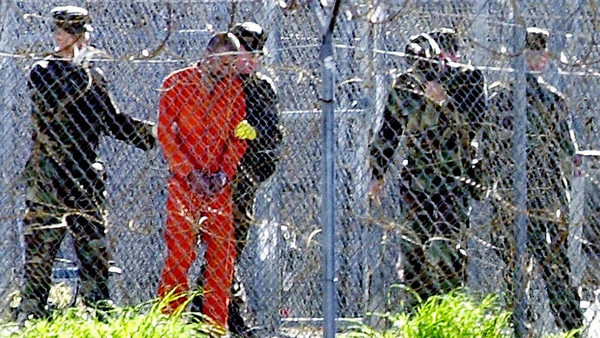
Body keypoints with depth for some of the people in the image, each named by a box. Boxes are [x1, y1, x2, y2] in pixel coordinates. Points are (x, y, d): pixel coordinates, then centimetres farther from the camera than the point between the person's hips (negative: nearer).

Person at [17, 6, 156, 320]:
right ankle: (31, 317, 3)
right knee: (40, 253, -3)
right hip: (49, 180, -5)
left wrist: (151, 132, 18)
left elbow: (112, 121, 23)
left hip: (85, 181, 5)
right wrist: (78, 70, -21)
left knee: (95, 253, 5)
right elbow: (48, 104, -20)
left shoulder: (94, 76, 14)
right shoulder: (43, 71, -2)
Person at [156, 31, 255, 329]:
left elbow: (238, 136, 10)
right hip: (184, 183, -4)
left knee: (222, 254, 2)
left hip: (219, 185, 4)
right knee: (179, 254, -8)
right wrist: (190, 172, -13)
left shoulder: (234, 88, 10)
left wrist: (224, 173, -5)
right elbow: (165, 133, -5)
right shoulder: (177, 84, -1)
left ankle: (216, 324, 7)